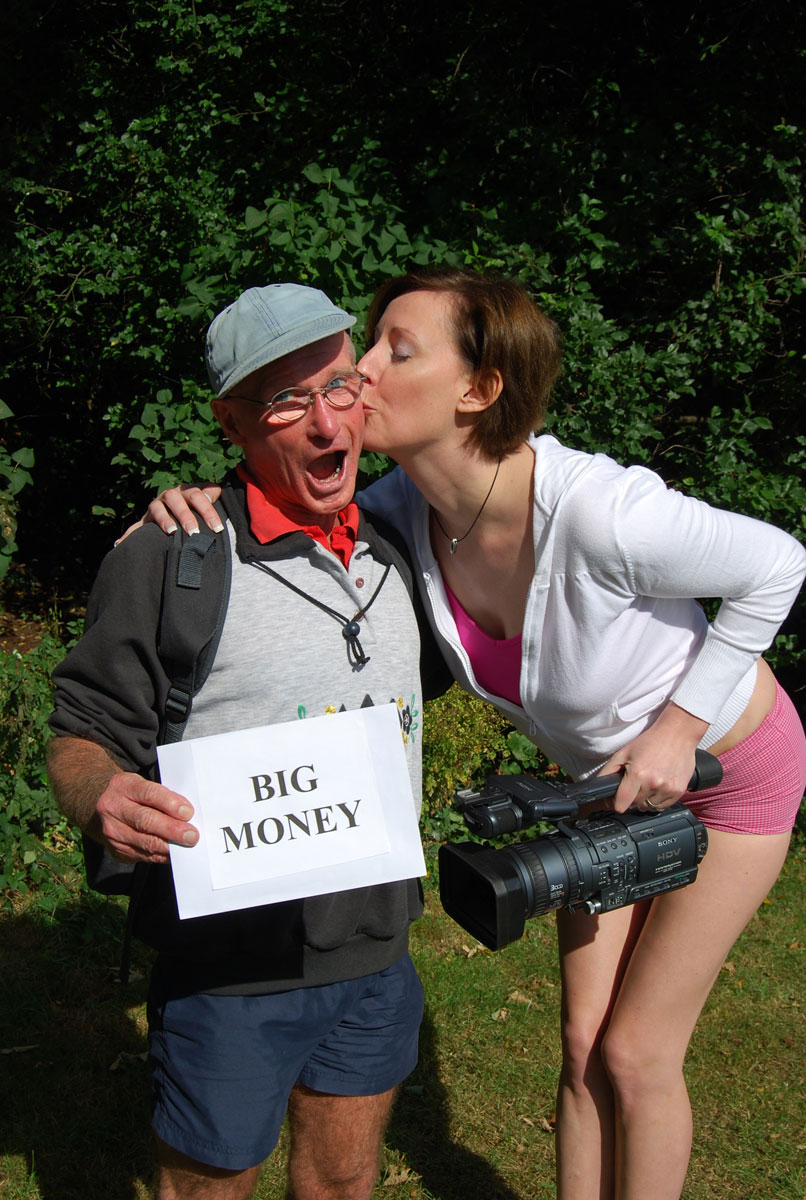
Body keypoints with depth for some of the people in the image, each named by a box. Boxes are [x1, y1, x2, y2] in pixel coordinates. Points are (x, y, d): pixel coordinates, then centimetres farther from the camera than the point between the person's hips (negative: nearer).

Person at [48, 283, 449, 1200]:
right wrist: (99, 800, -30)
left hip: (377, 951, 5)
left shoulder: (393, 554, 5)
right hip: (228, 962, -5)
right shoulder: (167, 559, -14)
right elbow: (83, 733, -10)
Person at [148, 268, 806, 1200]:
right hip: (608, 775, 5)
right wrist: (209, 508, -23)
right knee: (582, 1042, 11)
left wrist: (681, 723, -20)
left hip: (728, 767, -5)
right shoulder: (410, 507, -20)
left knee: (636, 1055, 3)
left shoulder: (597, 510, -38)